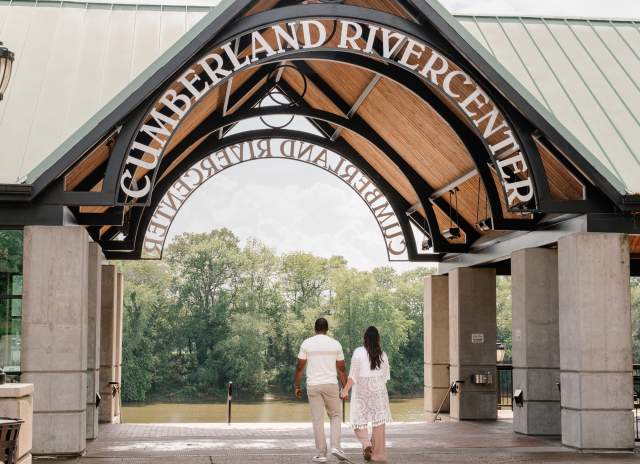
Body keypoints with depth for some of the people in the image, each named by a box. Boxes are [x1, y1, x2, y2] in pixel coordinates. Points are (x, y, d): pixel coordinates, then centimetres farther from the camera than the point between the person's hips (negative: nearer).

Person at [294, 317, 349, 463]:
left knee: (318, 420, 5)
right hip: (331, 385, 0)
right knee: (336, 415, 16)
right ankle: (335, 446, 0)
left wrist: (296, 386, 9)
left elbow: (300, 367, 0)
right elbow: (341, 369, 4)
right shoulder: (335, 344, 2)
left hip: (313, 386, 0)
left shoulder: (306, 343, 0)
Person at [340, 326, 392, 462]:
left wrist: (345, 390, -6)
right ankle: (377, 453, 7)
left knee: (360, 420, 8)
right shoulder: (382, 354, 3)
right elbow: (386, 375, 9)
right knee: (378, 421, 5)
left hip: (361, 390, -2)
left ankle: (366, 443, -16)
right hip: (379, 390, 3)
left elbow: (353, 375, -11)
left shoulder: (359, 352, -8)